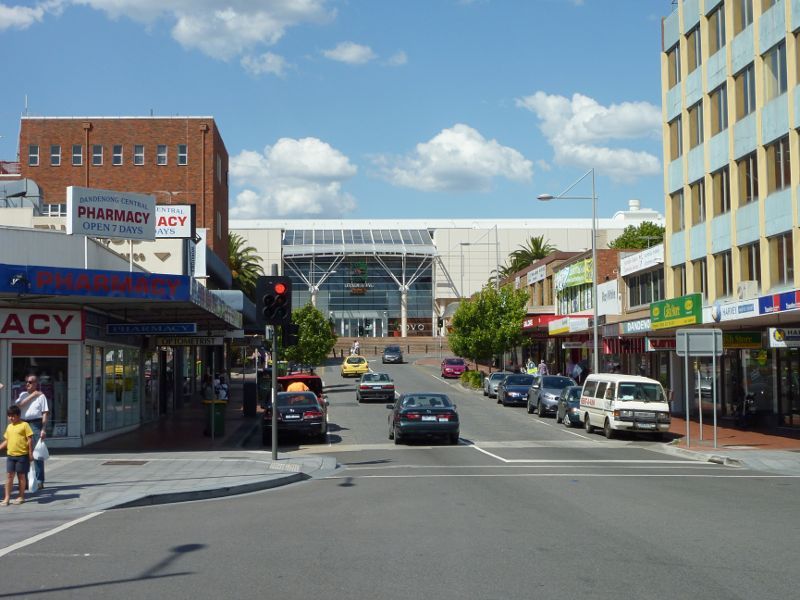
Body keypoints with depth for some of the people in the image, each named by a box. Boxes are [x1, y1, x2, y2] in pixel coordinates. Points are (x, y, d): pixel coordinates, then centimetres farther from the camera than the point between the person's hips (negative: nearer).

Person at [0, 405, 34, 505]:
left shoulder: (24, 425, -6)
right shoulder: (9, 426, 12)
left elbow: (30, 440, -7)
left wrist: (30, 453, -10)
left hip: (22, 455, -5)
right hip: (10, 455, 5)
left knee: (21, 475, 5)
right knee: (9, 475, 3)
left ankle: (21, 497, 15)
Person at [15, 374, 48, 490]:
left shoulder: (41, 396, 1)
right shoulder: (23, 395, 15)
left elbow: (45, 413, -3)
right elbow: (18, 405, -4)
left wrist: (44, 429, -12)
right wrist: (31, 396, -6)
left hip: (36, 424, -5)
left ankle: (40, 481, -1)